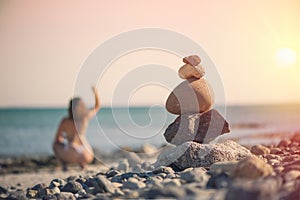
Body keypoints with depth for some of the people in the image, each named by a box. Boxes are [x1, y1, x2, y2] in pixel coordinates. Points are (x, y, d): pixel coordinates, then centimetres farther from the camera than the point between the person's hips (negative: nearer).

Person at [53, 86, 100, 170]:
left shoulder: (65, 121, -7)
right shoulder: (86, 116, -3)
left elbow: (57, 139, 6)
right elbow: (97, 106, 17)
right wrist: (95, 92, 22)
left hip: (71, 154, -2)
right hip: (84, 155, 2)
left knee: (56, 145, 31)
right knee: (89, 158, 41)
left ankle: (64, 163, 9)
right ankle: (82, 163, 8)